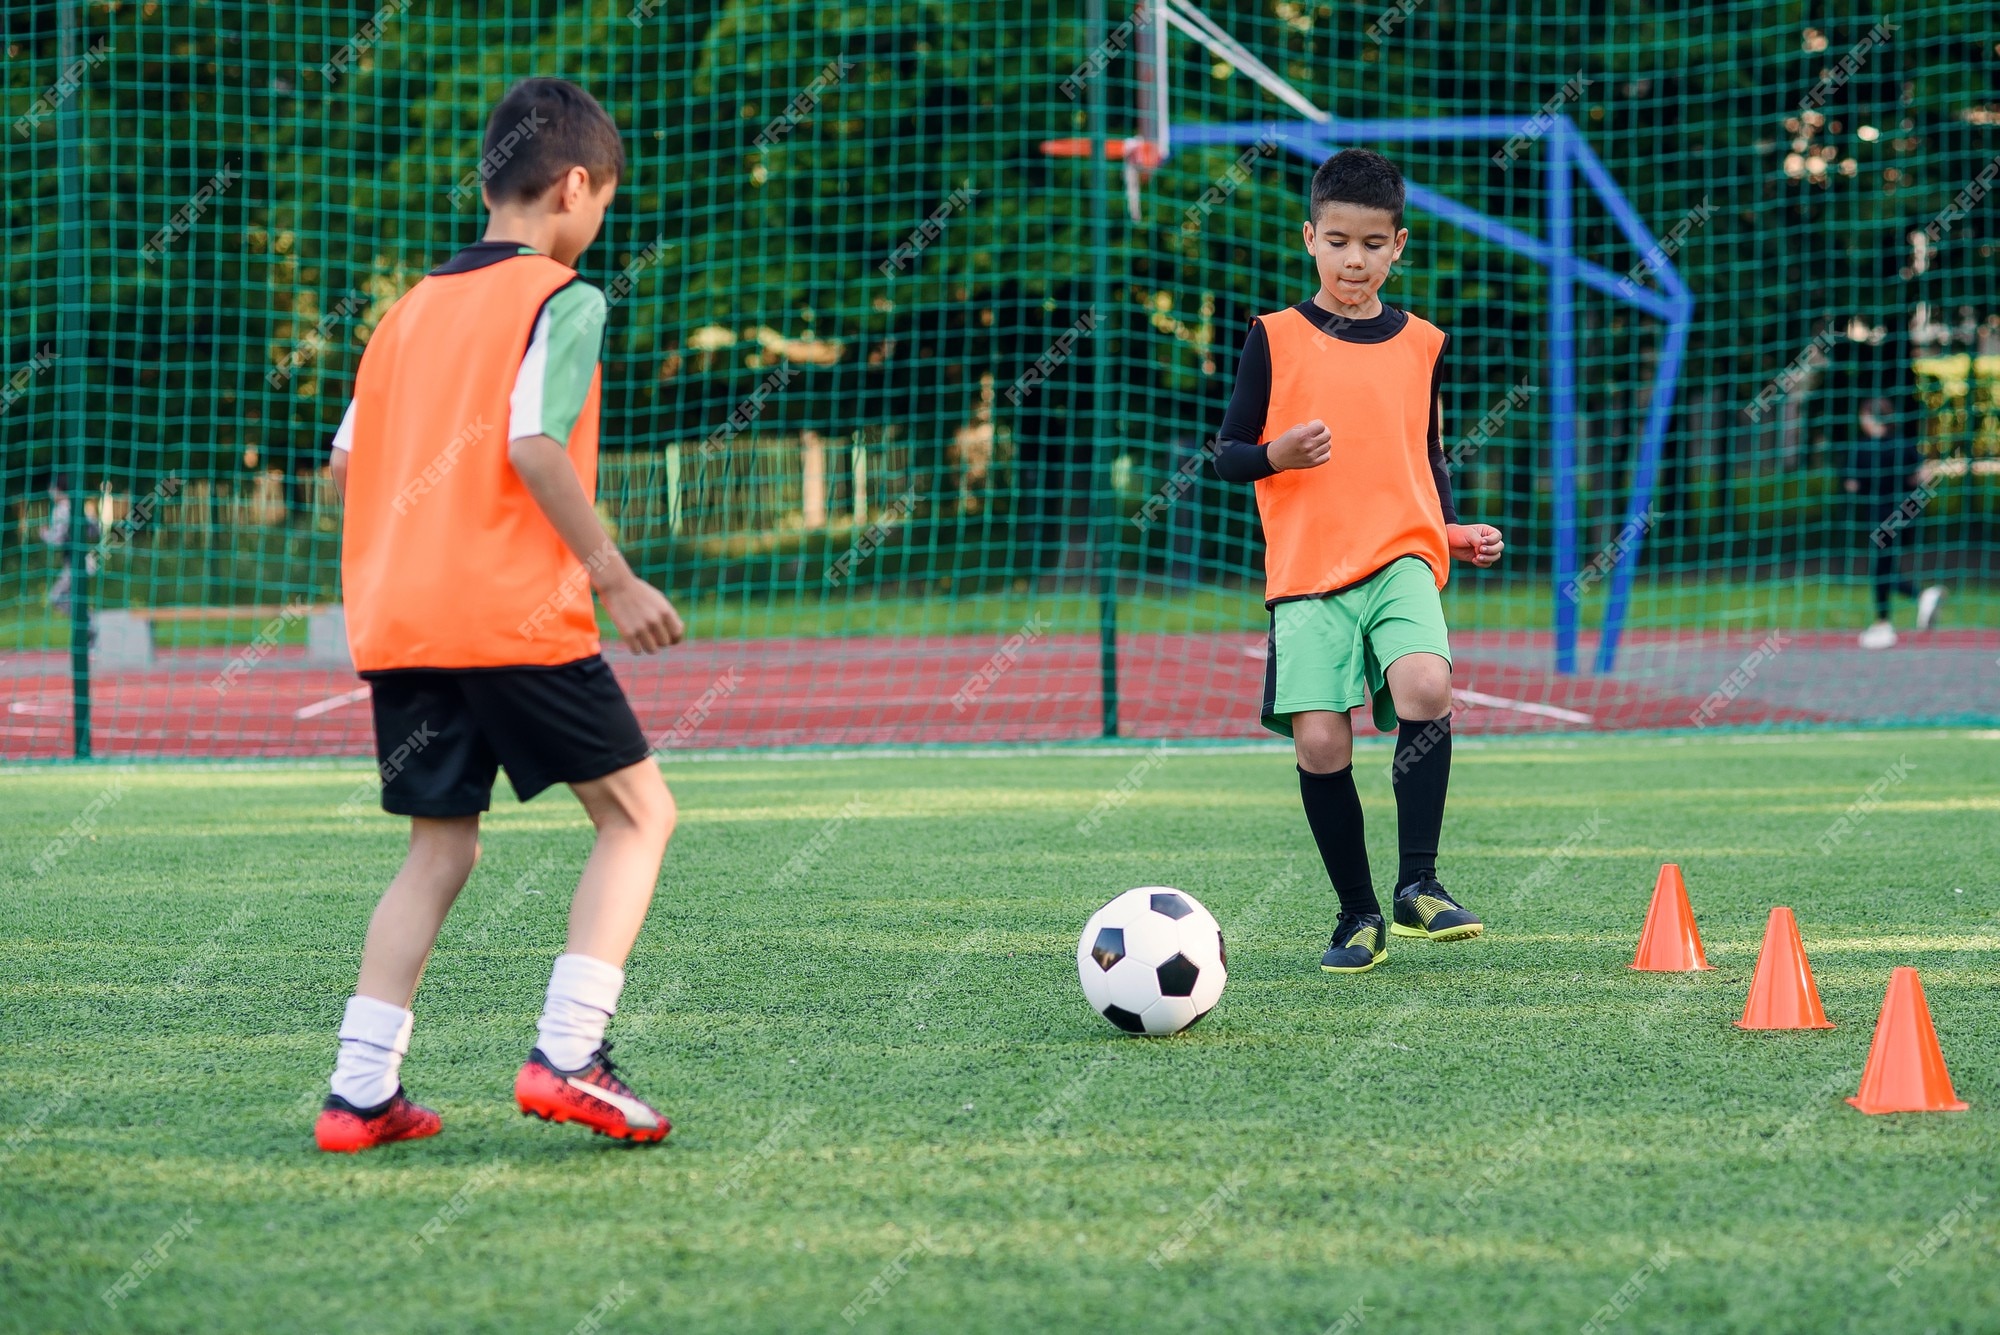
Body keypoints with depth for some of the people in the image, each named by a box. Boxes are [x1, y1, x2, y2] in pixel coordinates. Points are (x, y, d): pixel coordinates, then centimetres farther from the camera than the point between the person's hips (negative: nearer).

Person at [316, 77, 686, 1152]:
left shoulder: (410, 308, 18)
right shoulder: (561, 300, -3)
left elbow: (346, 464, 16)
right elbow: (534, 442, -16)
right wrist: (613, 575, -11)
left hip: (396, 620, 7)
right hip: (515, 615, -7)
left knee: (440, 850, 14)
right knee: (638, 814, 5)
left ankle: (360, 1091, 3)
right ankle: (567, 1054, -9)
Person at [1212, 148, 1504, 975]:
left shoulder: (1420, 345, 13)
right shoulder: (1275, 338, 5)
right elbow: (1228, 455, 6)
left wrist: (1456, 532, 8)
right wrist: (1275, 456, -14)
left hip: (1402, 557, 1)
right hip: (1307, 568, -1)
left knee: (1424, 689, -27)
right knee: (1320, 744, -10)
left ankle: (1417, 884, -17)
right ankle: (1357, 915, 8)